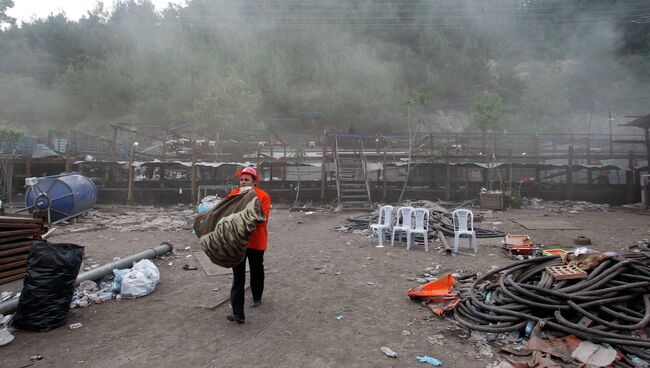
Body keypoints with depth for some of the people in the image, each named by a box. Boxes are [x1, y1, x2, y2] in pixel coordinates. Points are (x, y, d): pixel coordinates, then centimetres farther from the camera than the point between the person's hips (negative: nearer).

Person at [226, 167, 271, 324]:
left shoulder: (263, 196, -12)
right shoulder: (234, 194, 0)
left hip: (256, 241, -2)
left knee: (256, 271, 19)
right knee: (238, 277, 0)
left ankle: (257, 298, 45)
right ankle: (238, 313, 3)